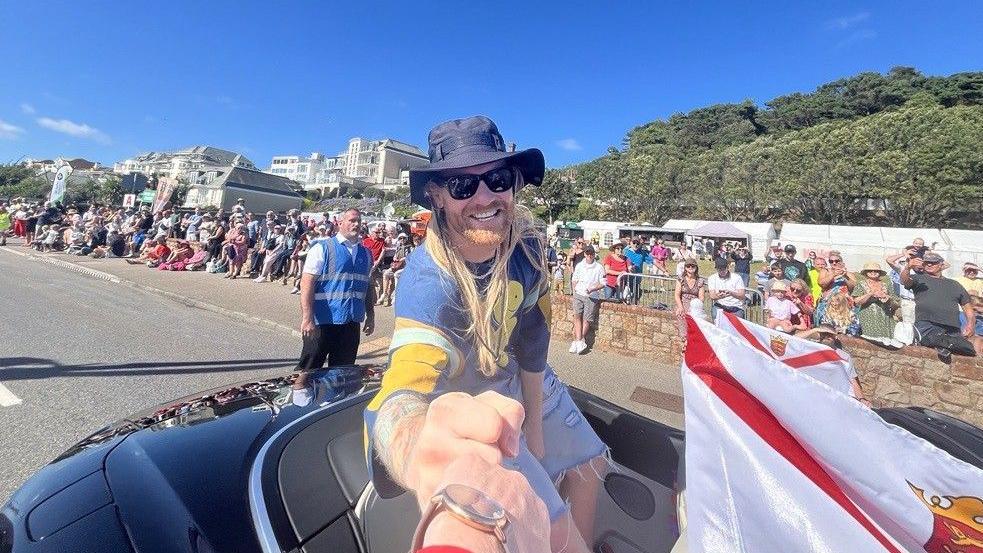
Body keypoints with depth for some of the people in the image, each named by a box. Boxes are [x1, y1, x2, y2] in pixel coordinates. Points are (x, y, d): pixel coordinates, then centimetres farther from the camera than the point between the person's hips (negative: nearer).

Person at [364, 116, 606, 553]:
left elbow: (533, 337, -9)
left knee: (588, 465, 21)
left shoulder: (526, 243, -19)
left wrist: (535, 422, -1)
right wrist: (425, 456, -76)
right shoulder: (431, 284, -37)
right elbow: (401, 395, -52)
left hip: (524, 381, 6)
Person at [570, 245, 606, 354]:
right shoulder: (579, 265, 11)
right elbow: (574, 279, 22)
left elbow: (603, 283, 2)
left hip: (592, 297, -2)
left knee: (587, 320, -4)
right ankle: (580, 341, -16)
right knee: (577, 316, -14)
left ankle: (577, 341, 5)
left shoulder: (599, 268, 1)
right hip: (578, 294, 2)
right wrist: (574, 288, 5)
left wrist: (592, 289, -13)